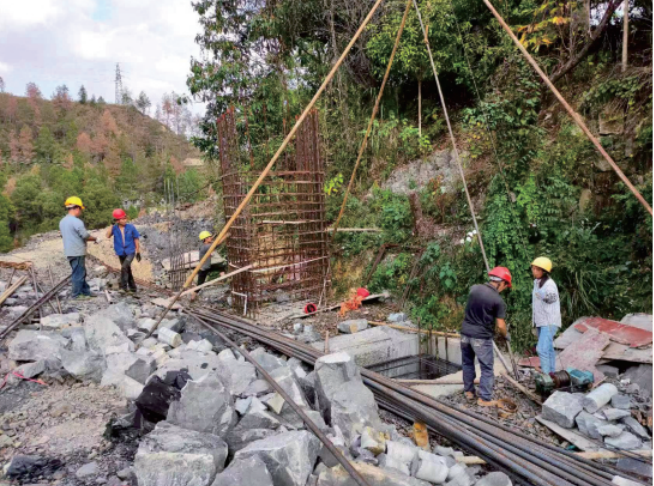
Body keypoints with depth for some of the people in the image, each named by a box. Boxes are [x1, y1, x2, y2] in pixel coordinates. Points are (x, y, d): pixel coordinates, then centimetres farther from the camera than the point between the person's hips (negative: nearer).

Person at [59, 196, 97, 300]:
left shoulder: (62, 221, 11)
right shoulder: (76, 221, -18)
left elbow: (63, 235, 19)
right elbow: (86, 236, -17)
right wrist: (95, 239, 1)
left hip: (69, 251, 9)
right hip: (77, 252, -9)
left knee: (81, 272, 16)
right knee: (79, 273, 0)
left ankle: (86, 291, 22)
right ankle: (77, 294, 7)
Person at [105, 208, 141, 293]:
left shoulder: (131, 227, -10)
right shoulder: (114, 228, -5)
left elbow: (136, 240, -2)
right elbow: (108, 235, -22)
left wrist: (138, 252, -1)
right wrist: (112, 224, -20)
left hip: (130, 252, -3)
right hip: (121, 253, 3)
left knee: (124, 267, -23)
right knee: (127, 270, 14)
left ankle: (123, 286, -10)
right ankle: (132, 287, 28)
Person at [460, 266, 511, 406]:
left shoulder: (474, 288, -1)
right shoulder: (498, 300, -15)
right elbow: (500, 325, -10)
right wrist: (506, 336, 9)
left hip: (465, 332, 6)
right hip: (482, 337, -6)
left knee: (467, 363, 20)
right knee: (486, 368, 8)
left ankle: (468, 391, 32)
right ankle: (485, 398, 13)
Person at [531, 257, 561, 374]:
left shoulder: (549, 283, -16)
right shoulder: (536, 282, 10)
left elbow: (552, 298, -32)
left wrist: (549, 296, -49)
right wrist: (534, 319, 18)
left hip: (549, 322, -9)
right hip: (541, 321, 9)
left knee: (542, 349, -16)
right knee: (548, 349, 17)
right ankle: (552, 373, 27)